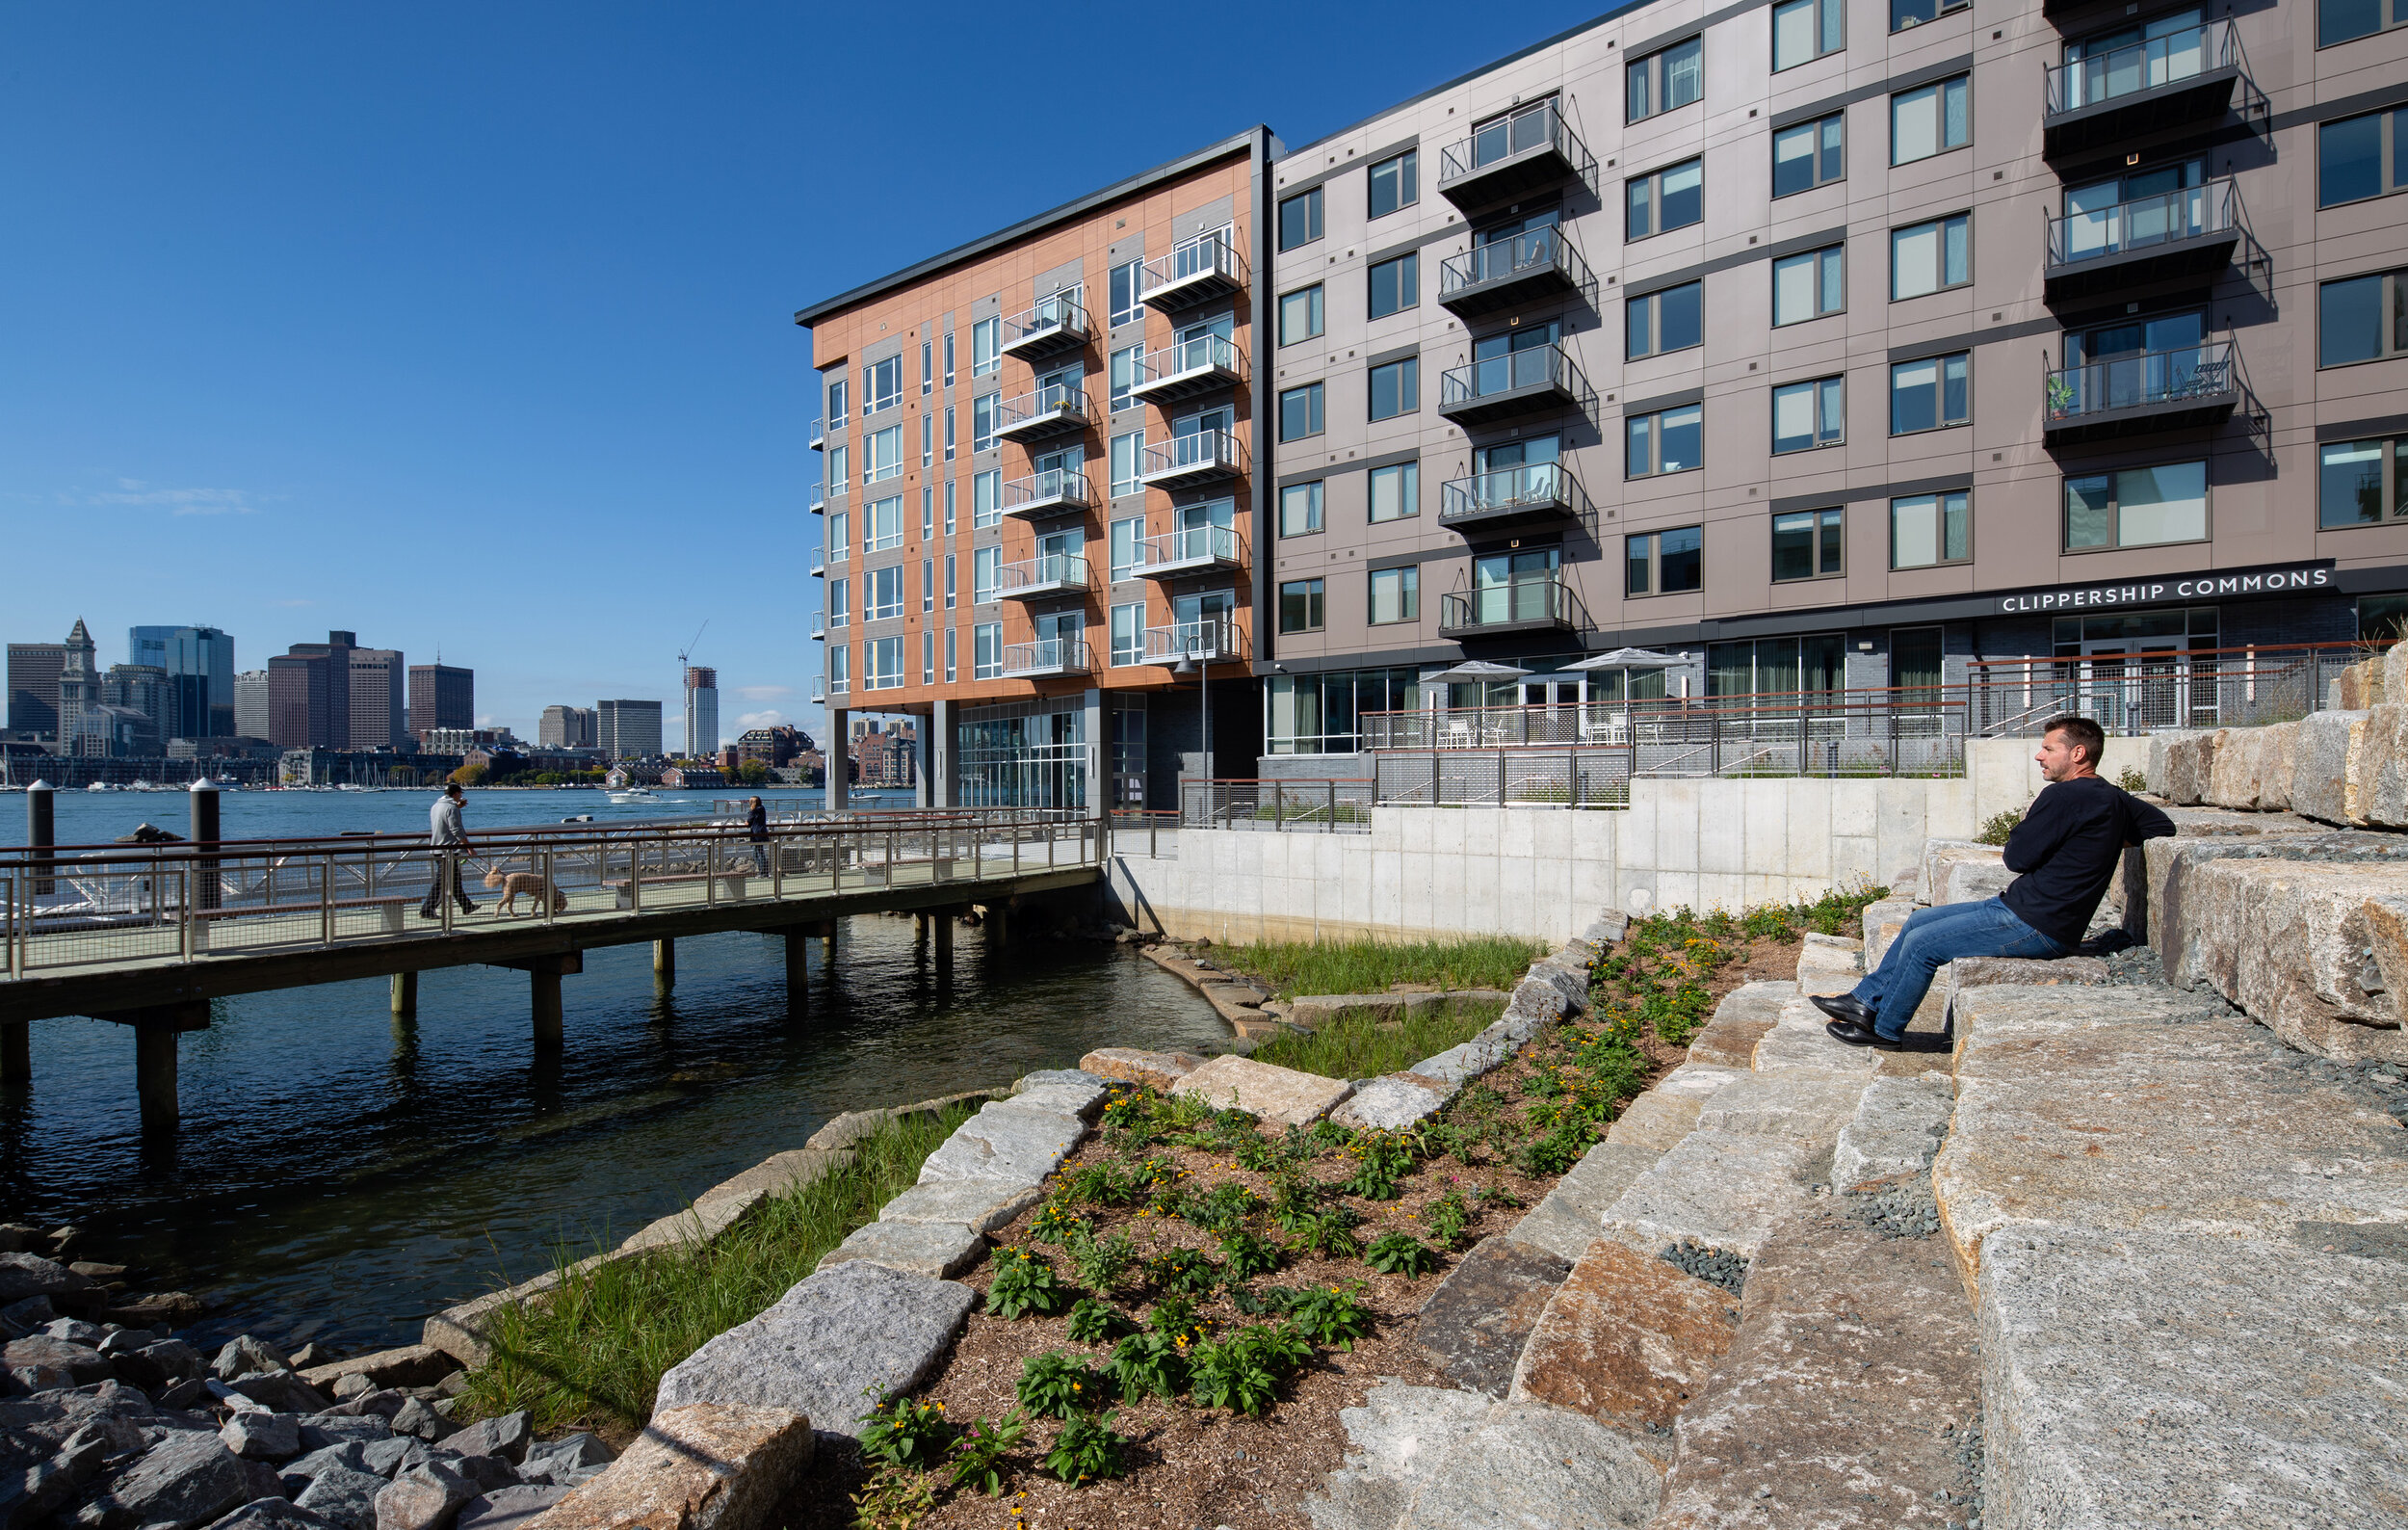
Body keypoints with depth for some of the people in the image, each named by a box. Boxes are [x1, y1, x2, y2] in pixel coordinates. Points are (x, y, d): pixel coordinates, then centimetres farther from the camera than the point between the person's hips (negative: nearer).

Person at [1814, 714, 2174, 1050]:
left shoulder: (2066, 796, -20)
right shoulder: (2114, 797, 10)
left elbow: (2017, 857, -17)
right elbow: (2164, 826, 21)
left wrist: (2028, 820, 2)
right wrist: (2105, 840, 15)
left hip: (2035, 926, -10)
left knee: (1921, 943, -8)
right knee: (1920, 919, 12)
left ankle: (1885, 1029, 8)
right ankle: (1866, 1001, 16)